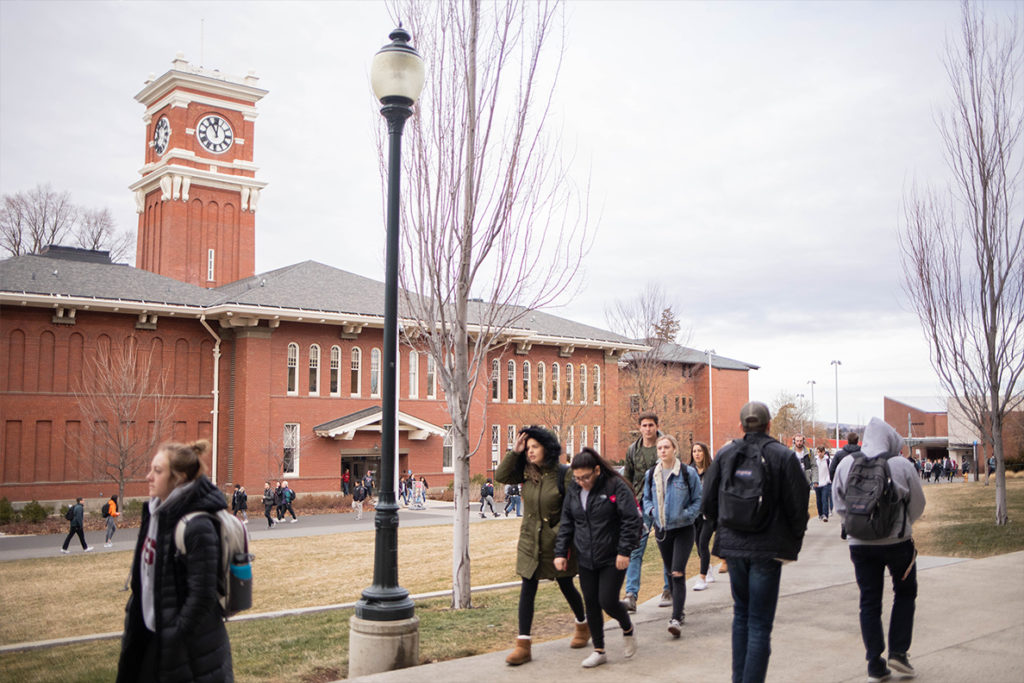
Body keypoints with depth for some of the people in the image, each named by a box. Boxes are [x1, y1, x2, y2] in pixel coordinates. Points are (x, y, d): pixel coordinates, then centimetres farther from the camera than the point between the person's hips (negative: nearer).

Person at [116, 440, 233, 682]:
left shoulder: (197, 527, -22)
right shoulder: (156, 513, 5)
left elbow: (202, 596, -21)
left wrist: (175, 639, -17)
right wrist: (133, 616, 14)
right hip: (148, 634, 8)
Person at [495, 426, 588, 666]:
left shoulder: (564, 475, -14)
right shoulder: (527, 474, 2)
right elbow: (500, 476, -3)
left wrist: (560, 533, -17)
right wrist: (514, 452, -10)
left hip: (556, 541, -4)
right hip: (529, 542, 4)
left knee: (566, 585, 14)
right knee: (527, 590, 0)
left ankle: (583, 625, 41)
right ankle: (523, 645, 2)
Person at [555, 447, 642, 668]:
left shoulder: (616, 486, -12)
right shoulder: (573, 490, 5)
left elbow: (631, 520, -13)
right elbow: (566, 523, 10)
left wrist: (624, 551, -16)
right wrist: (560, 552, 4)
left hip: (612, 559, -5)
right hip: (585, 559, 5)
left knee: (608, 601, -7)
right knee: (591, 604, 8)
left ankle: (628, 630, 25)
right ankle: (599, 650, 22)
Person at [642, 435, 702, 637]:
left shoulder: (688, 473, -8)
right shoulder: (651, 474, 4)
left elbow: (698, 500, -2)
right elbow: (646, 498, 16)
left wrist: (686, 515, -17)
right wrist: (651, 511, -4)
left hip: (683, 530, -4)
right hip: (662, 529, 4)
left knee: (678, 573, -14)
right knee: (670, 573, 14)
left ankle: (676, 619, -16)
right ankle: (679, 610, 33)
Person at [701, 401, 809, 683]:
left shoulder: (724, 454, 0)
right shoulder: (784, 456, -8)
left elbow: (709, 502, 4)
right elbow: (798, 505, -7)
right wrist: (793, 543, 6)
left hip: (733, 546, 4)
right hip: (768, 549, -3)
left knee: (741, 613, 20)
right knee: (760, 622, 3)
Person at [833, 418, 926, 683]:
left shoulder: (846, 465, -3)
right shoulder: (902, 465, -10)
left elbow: (840, 506, 2)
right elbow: (918, 505, 1)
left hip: (860, 544, 2)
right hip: (897, 542, -2)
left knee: (869, 602, 9)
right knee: (905, 593, 19)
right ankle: (898, 652, 14)